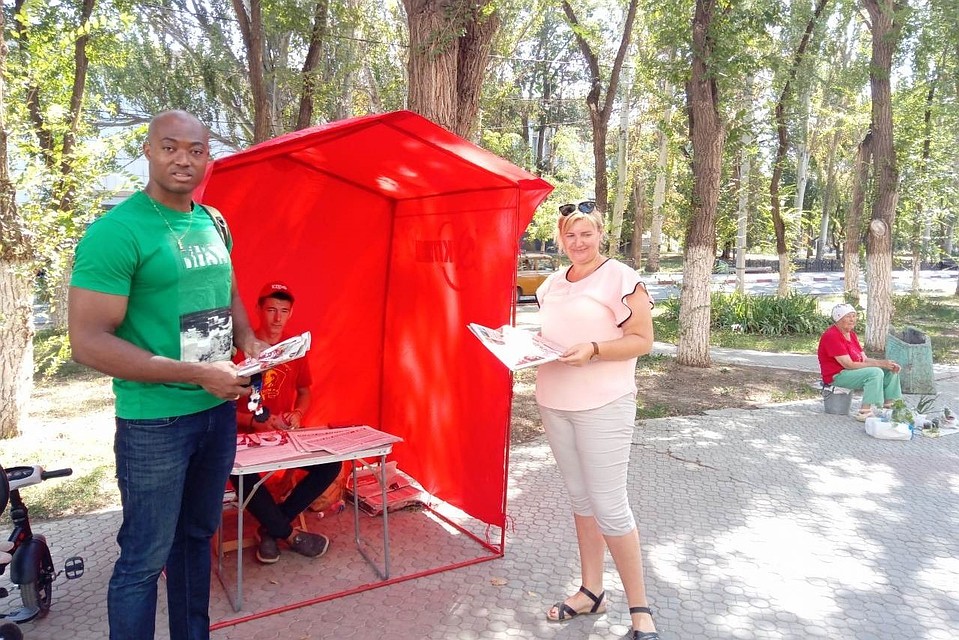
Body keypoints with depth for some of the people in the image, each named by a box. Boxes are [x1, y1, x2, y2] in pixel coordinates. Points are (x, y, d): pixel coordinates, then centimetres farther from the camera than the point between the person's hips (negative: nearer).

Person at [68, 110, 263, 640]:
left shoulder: (214, 224, 7)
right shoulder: (117, 230, -16)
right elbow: (88, 343, -20)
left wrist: (248, 340, 2)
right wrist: (197, 373, -21)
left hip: (219, 410, 7)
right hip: (154, 421, -7)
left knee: (196, 537, 21)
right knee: (145, 557, 5)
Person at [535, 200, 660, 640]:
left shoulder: (620, 277, -8)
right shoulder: (552, 284, 11)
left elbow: (642, 340, -10)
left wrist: (593, 349, -23)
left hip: (603, 406, -6)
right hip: (555, 404, 6)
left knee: (609, 507, -3)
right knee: (580, 499, 15)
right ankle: (591, 591, 29)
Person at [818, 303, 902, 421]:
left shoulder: (852, 335, 12)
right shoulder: (832, 336, -19)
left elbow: (865, 359, 8)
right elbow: (849, 365, -23)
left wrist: (886, 363, -10)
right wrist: (880, 364, -20)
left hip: (854, 371, 10)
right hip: (836, 376, -10)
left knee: (891, 370, 6)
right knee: (875, 373, -28)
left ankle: (889, 407, 3)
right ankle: (865, 412, -28)